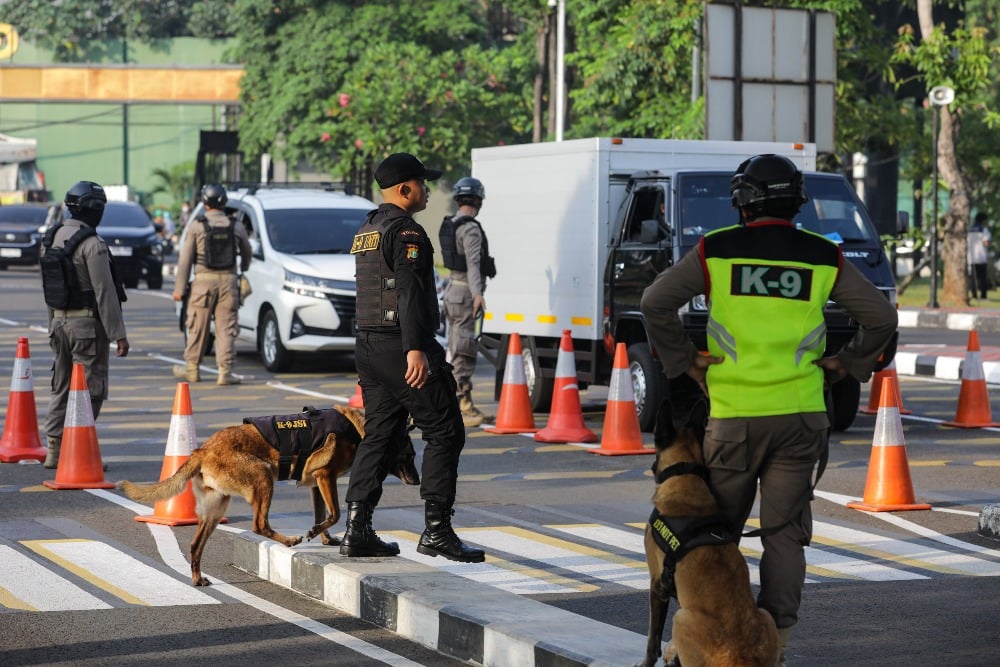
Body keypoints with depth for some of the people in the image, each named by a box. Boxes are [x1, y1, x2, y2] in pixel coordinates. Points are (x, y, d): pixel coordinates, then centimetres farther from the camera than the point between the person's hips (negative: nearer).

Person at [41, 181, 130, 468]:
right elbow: (105, 292, -18)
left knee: (61, 388, 15)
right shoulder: (92, 244, -16)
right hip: (87, 325, -8)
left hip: (60, 322, 8)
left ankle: (54, 450, 15)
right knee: (90, 390, -2)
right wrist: (118, 334, -14)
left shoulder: (53, 238, 9)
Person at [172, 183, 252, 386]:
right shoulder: (235, 227, 3)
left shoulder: (197, 226, -5)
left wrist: (179, 288, 0)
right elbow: (246, 252, 19)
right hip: (228, 280, 2)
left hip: (204, 280, -1)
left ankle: (192, 369, 18)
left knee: (198, 327, 8)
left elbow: (185, 258, -4)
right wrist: (243, 269, 41)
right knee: (226, 327, 2)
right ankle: (225, 372, -2)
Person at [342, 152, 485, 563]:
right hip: (400, 346, -9)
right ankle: (436, 530, -5)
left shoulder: (367, 230, 18)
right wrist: (415, 349, -29)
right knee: (444, 433, -3)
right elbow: (408, 291, -23)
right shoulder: (406, 230, -12)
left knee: (377, 435, 11)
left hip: (369, 345, 9)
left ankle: (357, 530, 6)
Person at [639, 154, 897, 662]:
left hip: (733, 414, -1)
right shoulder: (824, 258, 3)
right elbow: (882, 318, 3)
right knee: (785, 530, 6)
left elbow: (655, 303, -7)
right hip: (801, 415, 1)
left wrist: (683, 360, 2)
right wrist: (846, 365, 13)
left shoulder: (716, 250, -1)